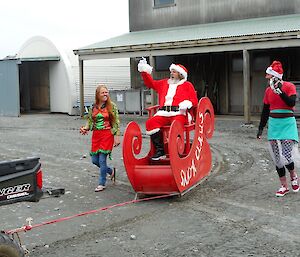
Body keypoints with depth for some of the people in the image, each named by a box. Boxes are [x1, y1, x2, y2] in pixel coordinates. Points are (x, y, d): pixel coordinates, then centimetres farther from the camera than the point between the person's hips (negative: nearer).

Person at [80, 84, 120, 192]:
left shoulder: (112, 106, -4)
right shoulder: (93, 107, 7)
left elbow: (116, 122, -5)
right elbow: (90, 121, 13)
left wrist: (117, 136, -9)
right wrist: (85, 128, -6)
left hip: (107, 134, -5)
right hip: (96, 135, 5)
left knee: (102, 160, -8)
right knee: (94, 160, 8)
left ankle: (102, 184, 7)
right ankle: (111, 171, 33)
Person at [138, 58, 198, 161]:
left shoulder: (187, 85, 18)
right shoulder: (164, 83, 30)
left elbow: (194, 100, 12)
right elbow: (150, 83, 34)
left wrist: (187, 103, -10)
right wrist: (144, 72, 23)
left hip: (178, 113, -4)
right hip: (163, 113, 4)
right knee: (150, 123, -25)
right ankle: (160, 151, -23)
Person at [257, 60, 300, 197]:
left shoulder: (289, 86, -5)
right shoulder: (268, 90, 9)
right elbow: (265, 110, 15)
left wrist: (280, 91, -21)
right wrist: (261, 128, 16)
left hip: (287, 124, -5)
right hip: (273, 124, 5)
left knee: (286, 156, -13)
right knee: (277, 158, 5)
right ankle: (284, 186, 17)